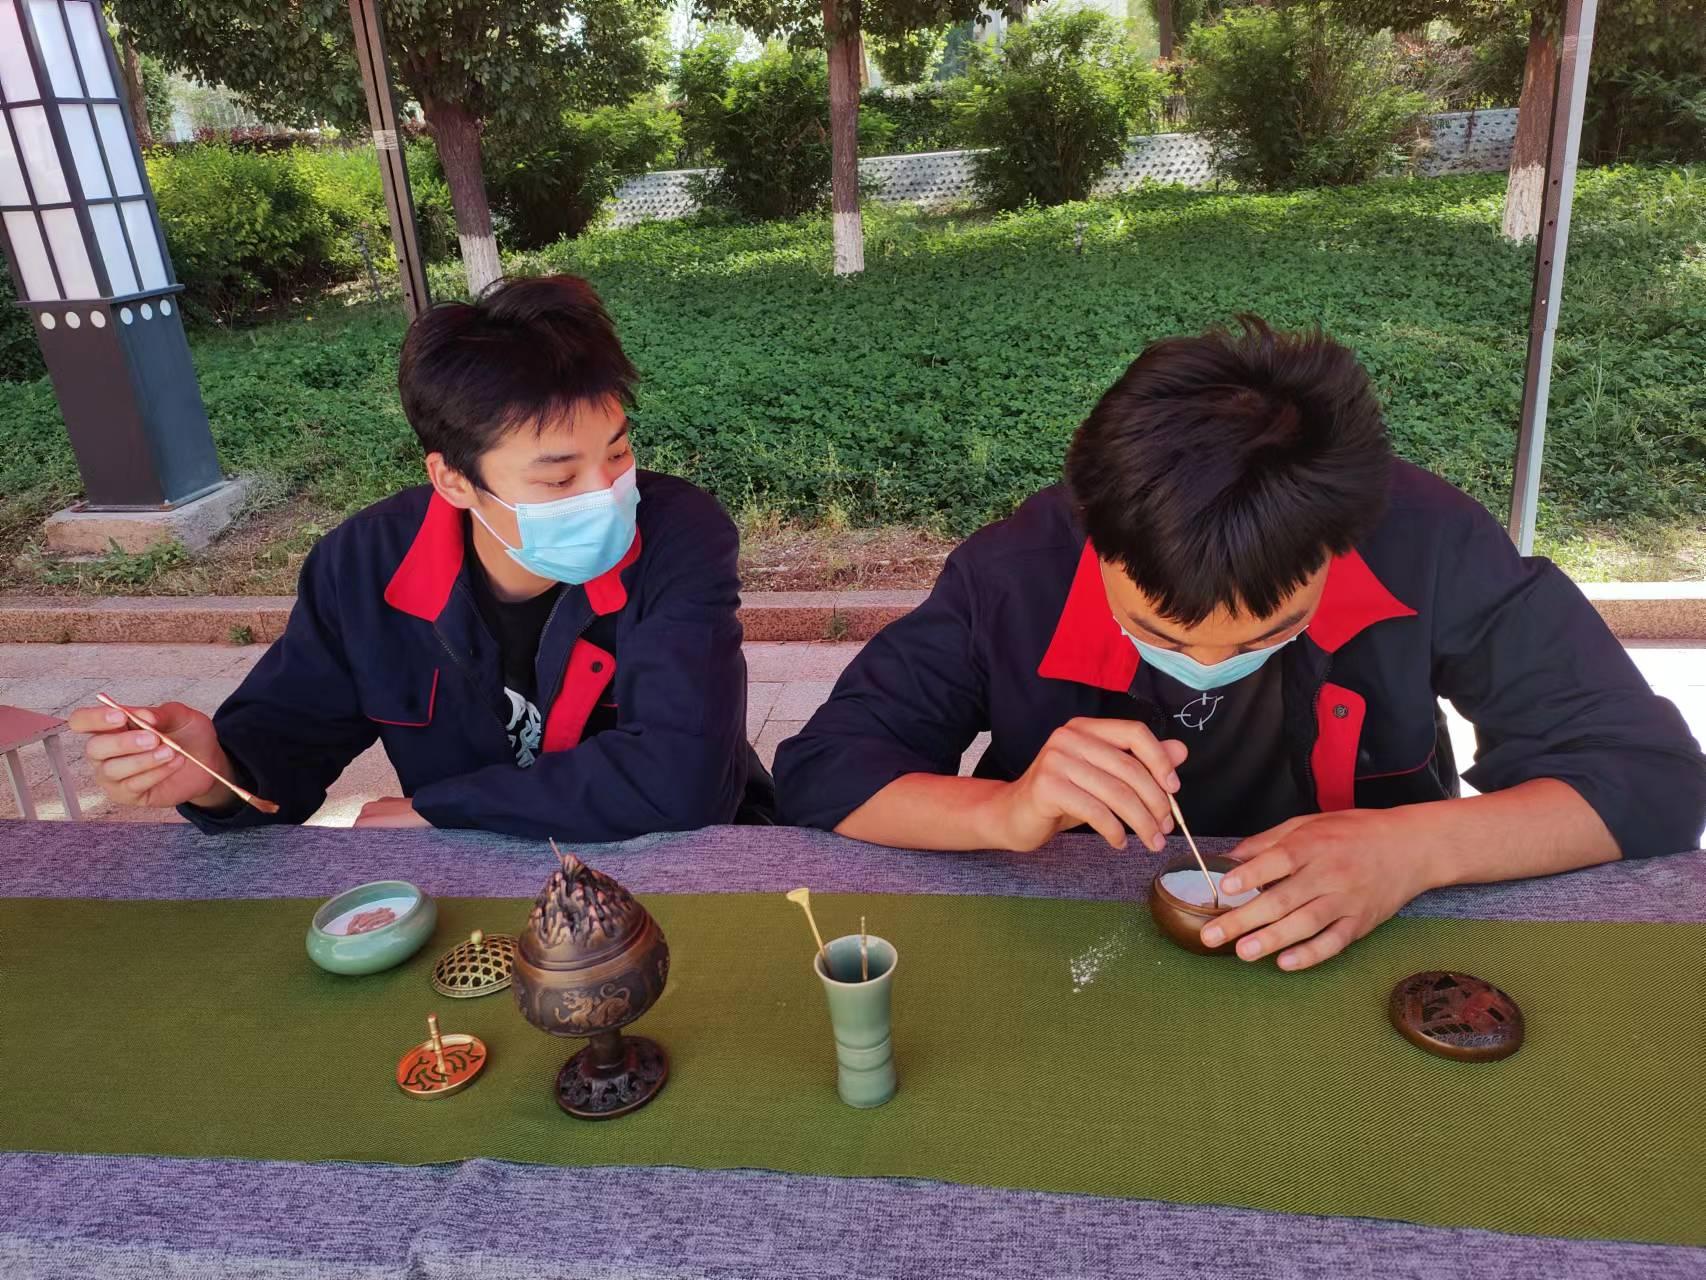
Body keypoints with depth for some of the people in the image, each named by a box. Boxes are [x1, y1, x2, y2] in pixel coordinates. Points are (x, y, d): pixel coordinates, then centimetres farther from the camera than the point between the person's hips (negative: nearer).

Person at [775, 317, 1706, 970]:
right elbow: (816, 776, -16)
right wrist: (1006, 812, -33)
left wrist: (1416, 848, -29)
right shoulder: (1016, 576, -20)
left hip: (1348, 967, 1)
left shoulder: (1424, 548, -19)